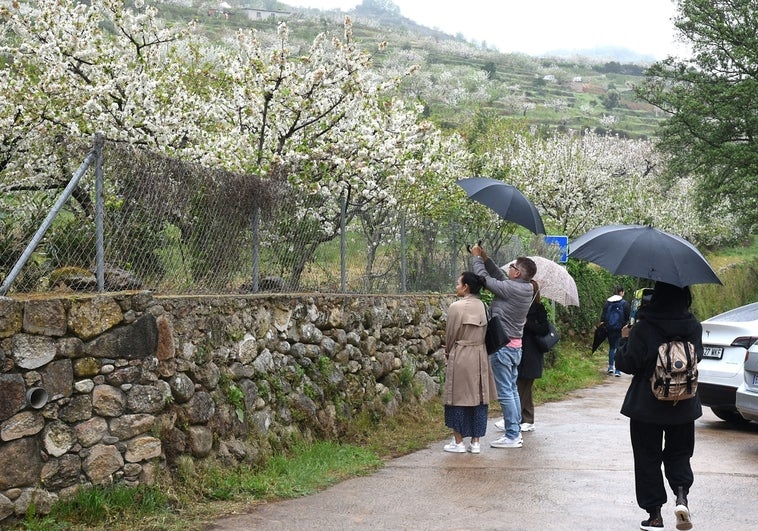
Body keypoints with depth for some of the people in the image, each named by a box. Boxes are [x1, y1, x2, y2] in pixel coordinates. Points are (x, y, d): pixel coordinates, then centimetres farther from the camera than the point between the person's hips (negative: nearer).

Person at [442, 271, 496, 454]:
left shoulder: (456, 307, -13)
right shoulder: (482, 306, 2)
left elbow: (450, 334, -6)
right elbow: (485, 332, 7)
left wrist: (448, 352, 12)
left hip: (460, 357, -5)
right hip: (480, 356, 5)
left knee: (458, 398, 5)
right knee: (479, 397, 10)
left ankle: (458, 442, 9)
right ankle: (475, 442, 15)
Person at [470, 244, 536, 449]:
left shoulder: (510, 289, -20)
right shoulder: (527, 289, 5)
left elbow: (484, 278, -11)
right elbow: (499, 276, 16)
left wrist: (477, 257, 3)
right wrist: (485, 258, 13)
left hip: (502, 346, -9)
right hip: (515, 345, 9)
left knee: (505, 393, -5)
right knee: (512, 390, 15)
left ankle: (512, 436, -2)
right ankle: (516, 432, 21)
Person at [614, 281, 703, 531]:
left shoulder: (643, 328, -17)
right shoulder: (694, 327, -5)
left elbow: (627, 364, -13)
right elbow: (696, 357, 8)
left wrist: (625, 340, 2)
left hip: (646, 406, -3)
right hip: (683, 406, 3)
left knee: (647, 459, 8)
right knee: (679, 453, 18)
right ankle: (681, 495, -6)